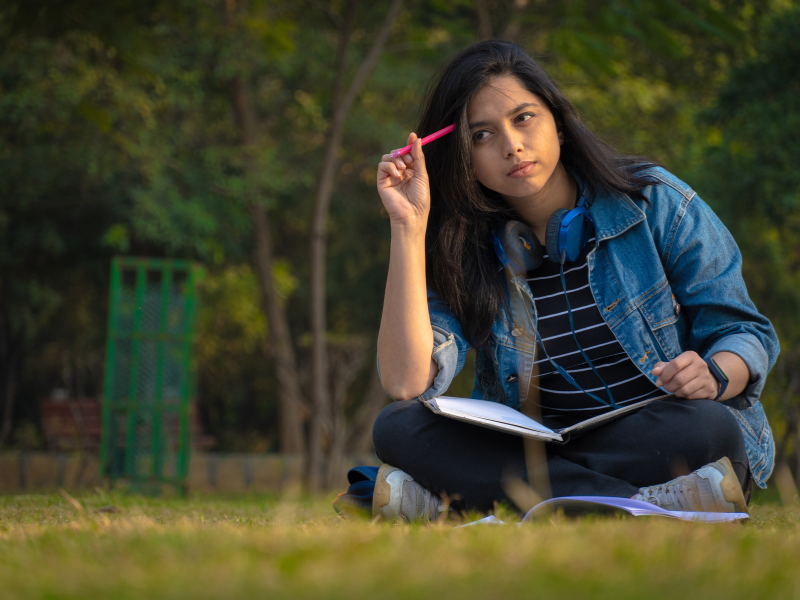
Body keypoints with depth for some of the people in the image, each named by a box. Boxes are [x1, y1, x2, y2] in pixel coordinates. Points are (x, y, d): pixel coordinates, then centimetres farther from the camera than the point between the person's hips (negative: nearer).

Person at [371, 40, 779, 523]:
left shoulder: (652, 202, -1)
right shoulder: (463, 249, 3)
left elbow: (744, 333, 1)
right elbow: (407, 384, -14)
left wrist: (713, 375, -24)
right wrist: (409, 225, -14)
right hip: (537, 448, 2)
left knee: (708, 428, -37)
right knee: (397, 428, -23)